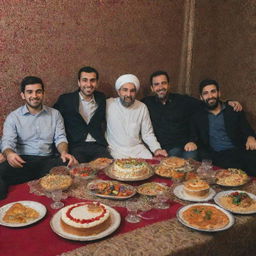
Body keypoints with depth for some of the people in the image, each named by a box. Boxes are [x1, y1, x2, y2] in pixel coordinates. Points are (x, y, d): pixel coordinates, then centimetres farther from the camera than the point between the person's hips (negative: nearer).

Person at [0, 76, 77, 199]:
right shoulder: (13, 117, 8)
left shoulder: (55, 114, 15)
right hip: (23, 161, -1)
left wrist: (64, 152, -18)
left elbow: (60, 138, 7)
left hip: (47, 160, 2)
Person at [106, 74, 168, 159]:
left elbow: (147, 134, 8)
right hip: (116, 149, -3)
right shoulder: (108, 104, -2)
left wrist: (156, 149, -8)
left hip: (137, 148, 3)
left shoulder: (142, 107, 5)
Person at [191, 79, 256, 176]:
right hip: (216, 156, -2)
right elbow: (195, 140, 13)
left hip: (238, 151, 2)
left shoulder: (234, 111, 16)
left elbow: (247, 130, 13)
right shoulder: (197, 118, 16)